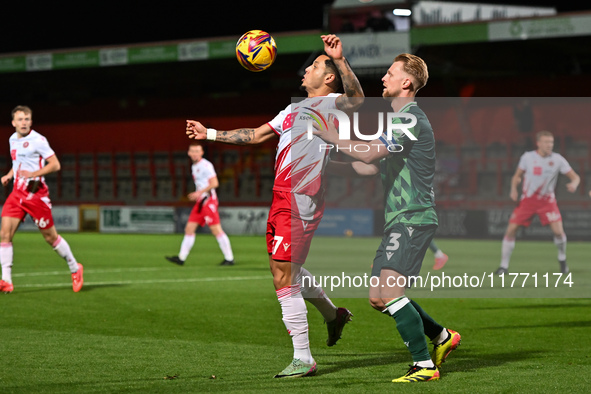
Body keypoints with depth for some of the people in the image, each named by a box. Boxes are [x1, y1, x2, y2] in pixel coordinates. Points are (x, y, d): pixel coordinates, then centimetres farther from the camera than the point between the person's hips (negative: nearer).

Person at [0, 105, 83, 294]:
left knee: (50, 236, 1)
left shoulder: (38, 140, -10)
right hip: (17, 192, 6)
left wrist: (34, 174, -24)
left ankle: (75, 269, 23)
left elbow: (55, 164, -12)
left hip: (36, 192, -6)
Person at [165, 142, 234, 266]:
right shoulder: (194, 166, 18)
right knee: (189, 229, 7)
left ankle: (229, 259, -5)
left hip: (209, 200, -9)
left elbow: (214, 183, -17)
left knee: (216, 230, -10)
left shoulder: (206, 165, -11)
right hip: (200, 201, 9)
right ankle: (181, 258, 11)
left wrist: (199, 192, -19)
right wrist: (195, 195, 15)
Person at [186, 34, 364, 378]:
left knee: (284, 278, -10)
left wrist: (339, 59, -37)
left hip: (301, 202, -9)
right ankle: (333, 314, 44)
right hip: (282, 198, 9)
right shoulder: (295, 109, 24)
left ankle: (303, 359, -4)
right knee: (290, 271, 22)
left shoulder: (330, 103, -4)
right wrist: (210, 134, 33)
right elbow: (255, 135, 33)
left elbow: (356, 100, -27)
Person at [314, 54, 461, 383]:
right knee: (379, 298, 10)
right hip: (400, 220, 10)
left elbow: (370, 153, -23)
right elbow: (372, 166, 26)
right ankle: (442, 337, 22)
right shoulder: (400, 120, 21)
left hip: (413, 220, -10)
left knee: (388, 291, -20)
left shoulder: (411, 118, -12)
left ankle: (425, 365, -17)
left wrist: (331, 136, -12)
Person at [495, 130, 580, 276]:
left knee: (558, 231, -17)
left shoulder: (557, 159, -7)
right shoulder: (527, 157, -6)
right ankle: (504, 266, 4)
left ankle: (562, 258, 12)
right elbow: (517, 176, 7)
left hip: (547, 200, -1)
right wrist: (514, 189, -12)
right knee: (511, 230, -8)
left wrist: (573, 184, -27)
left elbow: (575, 177, -4)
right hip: (527, 200, 1)